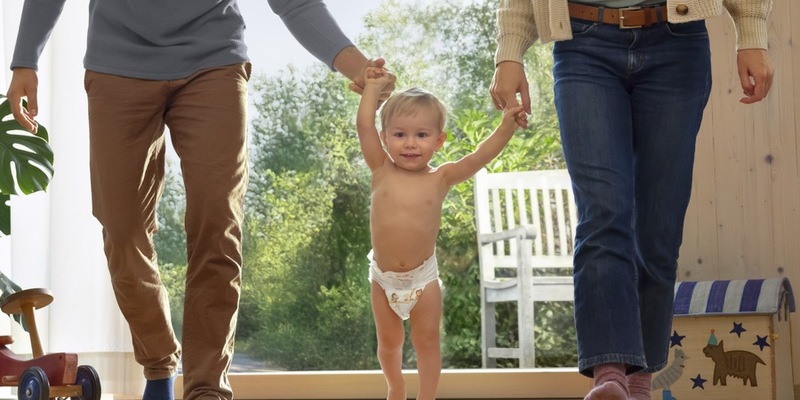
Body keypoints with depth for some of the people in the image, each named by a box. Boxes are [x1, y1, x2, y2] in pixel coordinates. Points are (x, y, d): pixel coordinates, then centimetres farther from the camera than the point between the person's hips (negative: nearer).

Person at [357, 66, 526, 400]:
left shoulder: (440, 179, -8)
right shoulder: (381, 170, -8)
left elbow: (479, 157, -18)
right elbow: (364, 126, -14)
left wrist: (506, 127, -29)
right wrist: (373, 87, -8)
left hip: (423, 277, -1)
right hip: (383, 278, 1)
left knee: (426, 341, 8)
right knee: (388, 341, 17)